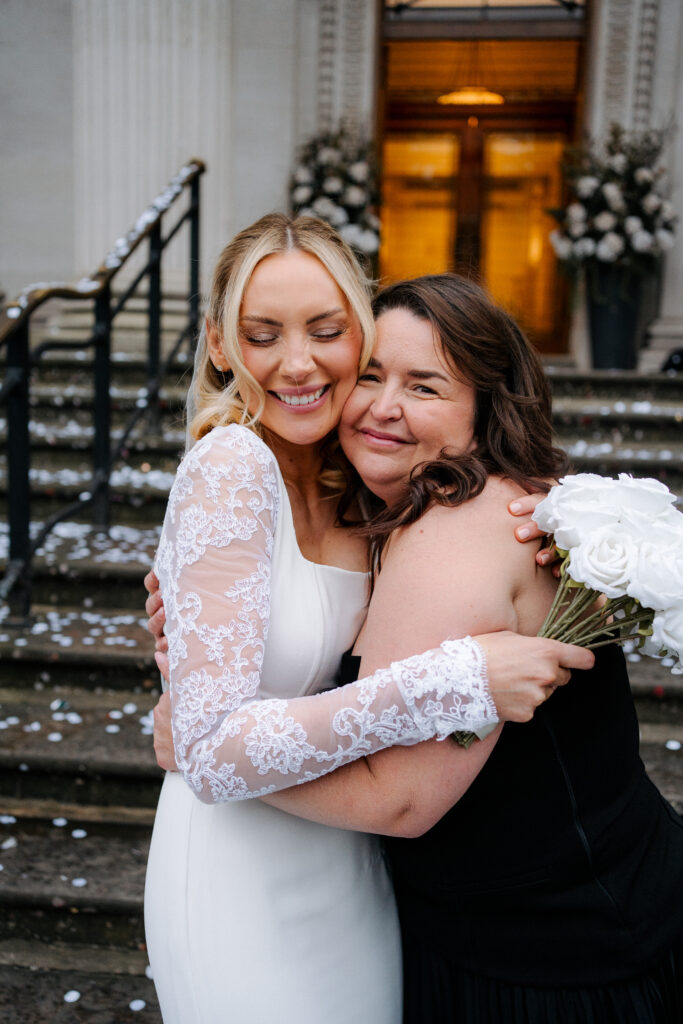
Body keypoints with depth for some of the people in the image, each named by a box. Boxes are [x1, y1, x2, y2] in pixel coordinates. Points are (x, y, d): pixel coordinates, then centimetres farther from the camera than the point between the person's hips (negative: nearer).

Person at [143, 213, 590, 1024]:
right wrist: (453, 680, -33)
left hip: (346, 864, 7)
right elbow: (213, 755, -29)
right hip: (246, 889, -7)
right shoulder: (231, 466, -24)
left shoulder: (343, 472, -2)